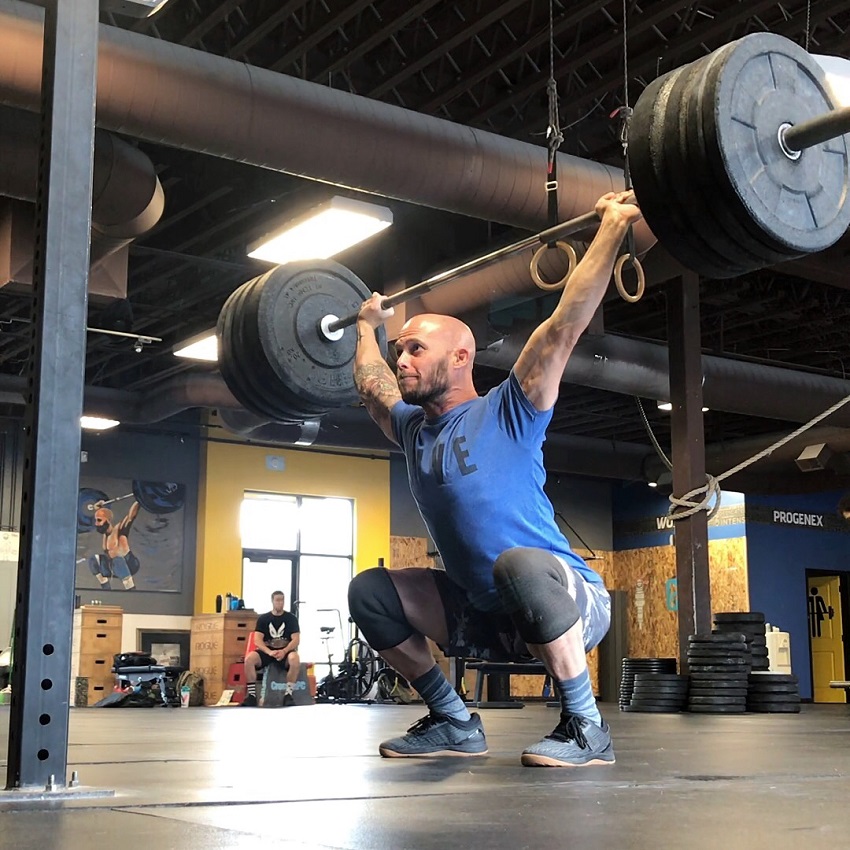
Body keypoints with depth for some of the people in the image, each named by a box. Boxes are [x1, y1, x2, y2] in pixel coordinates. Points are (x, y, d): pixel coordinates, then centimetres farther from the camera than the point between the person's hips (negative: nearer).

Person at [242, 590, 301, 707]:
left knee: (295, 659, -37)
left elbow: (296, 639, -4)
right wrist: (269, 652, -23)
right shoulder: (263, 618, 6)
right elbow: (257, 640, -4)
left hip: (285, 651, -1)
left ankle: (288, 694, -26)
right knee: (249, 658, -30)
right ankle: (252, 694, -22)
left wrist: (284, 651, -23)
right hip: (267, 651, 1)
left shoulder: (291, 618, 4)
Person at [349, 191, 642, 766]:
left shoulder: (506, 414, -12)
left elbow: (564, 326, -19)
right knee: (370, 591, -1)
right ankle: (455, 725, 7)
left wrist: (616, 226, -19)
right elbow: (372, 385, 28)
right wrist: (367, 328, 40)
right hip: (486, 615, 7)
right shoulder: (414, 430, 6)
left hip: (571, 605, -7)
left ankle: (586, 729, -23)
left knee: (520, 565, -40)